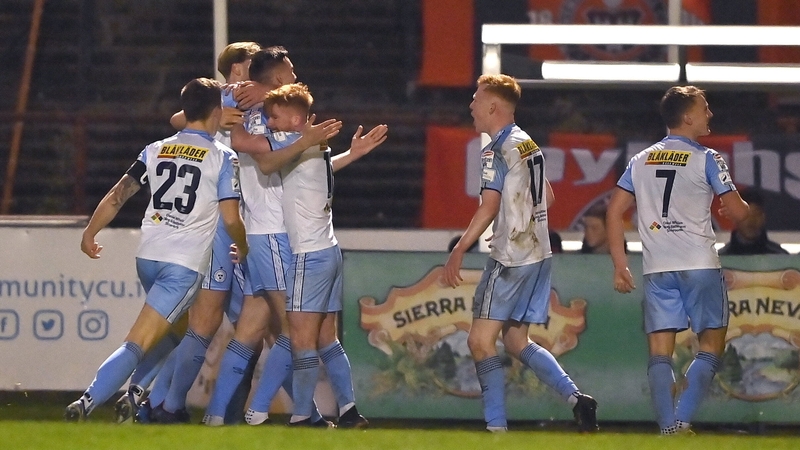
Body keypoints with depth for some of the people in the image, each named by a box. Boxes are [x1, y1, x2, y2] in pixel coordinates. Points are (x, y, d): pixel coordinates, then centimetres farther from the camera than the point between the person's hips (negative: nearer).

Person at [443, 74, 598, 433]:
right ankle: (576, 398, 1)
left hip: (509, 258, -9)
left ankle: (496, 427, -11)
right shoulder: (529, 145, 14)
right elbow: (547, 197, 23)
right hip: (539, 253, 9)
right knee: (516, 340, 13)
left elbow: (489, 207, -21)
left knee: (481, 341, -6)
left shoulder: (496, 151, -13)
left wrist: (458, 251, -22)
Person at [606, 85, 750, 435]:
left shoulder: (641, 161, 11)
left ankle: (668, 427, -8)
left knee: (660, 351, 3)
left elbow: (614, 211, 8)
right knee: (711, 345, 5)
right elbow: (737, 212, -5)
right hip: (700, 265, -4)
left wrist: (619, 266, 10)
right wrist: (734, 208, 19)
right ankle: (682, 419, -10)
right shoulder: (706, 160, -3)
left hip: (657, 270, 4)